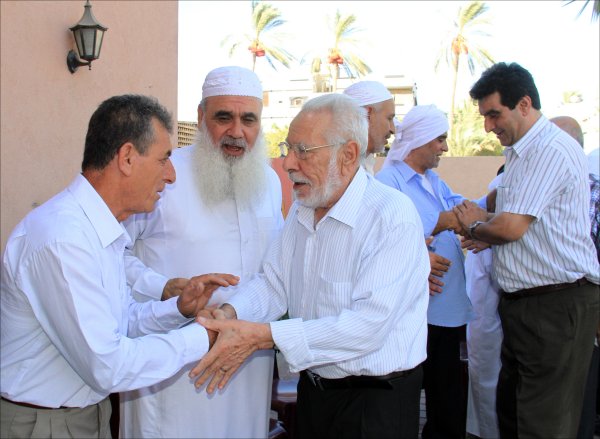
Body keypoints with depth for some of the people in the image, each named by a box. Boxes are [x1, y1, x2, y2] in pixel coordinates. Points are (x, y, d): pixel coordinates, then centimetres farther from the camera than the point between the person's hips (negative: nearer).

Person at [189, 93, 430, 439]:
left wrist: (262, 336, -32)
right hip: (312, 390, 7)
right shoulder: (302, 210, 4)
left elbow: (369, 324, -30)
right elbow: (274, 284, 2)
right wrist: (229, 314, -19)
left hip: (376, 401, -6)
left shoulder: (394, 216, -22)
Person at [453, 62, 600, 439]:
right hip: (523, 302, 10)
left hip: (557, 304, -10)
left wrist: (475, 226, -1)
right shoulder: (522, 151, 16)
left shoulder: (551, 149, -17)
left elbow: (511, 227, -21)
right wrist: (484, 223, 3)